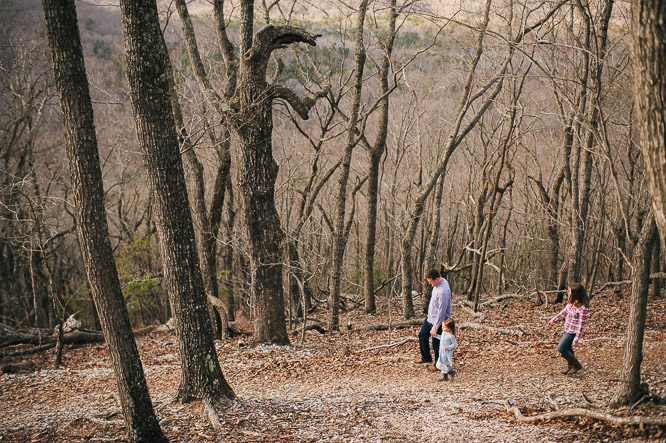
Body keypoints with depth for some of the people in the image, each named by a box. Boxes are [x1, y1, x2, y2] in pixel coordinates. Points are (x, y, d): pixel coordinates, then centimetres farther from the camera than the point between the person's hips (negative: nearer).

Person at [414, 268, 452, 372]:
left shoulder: (443, 292, -33)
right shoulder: (438, 282, -3)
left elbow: (441, 312, -28)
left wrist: (435, 327, -22)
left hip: (438, 321, -10)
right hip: (430, 317, 10)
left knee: (436, 344, 4)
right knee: (422, 335, 22)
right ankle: (426, 358, 41)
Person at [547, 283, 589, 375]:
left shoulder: (583, 308, -27)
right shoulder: (571, 302, -1)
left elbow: (581, 325, -23)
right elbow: (564, 312, 16)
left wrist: (576, 339, -21)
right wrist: (553, 320, 21)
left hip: (572, 332, -8)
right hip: (567, 329, 8)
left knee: (561, 348, -4)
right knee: (568, 349, 19)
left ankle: (576, 365, 11)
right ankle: (570, 367, 37)